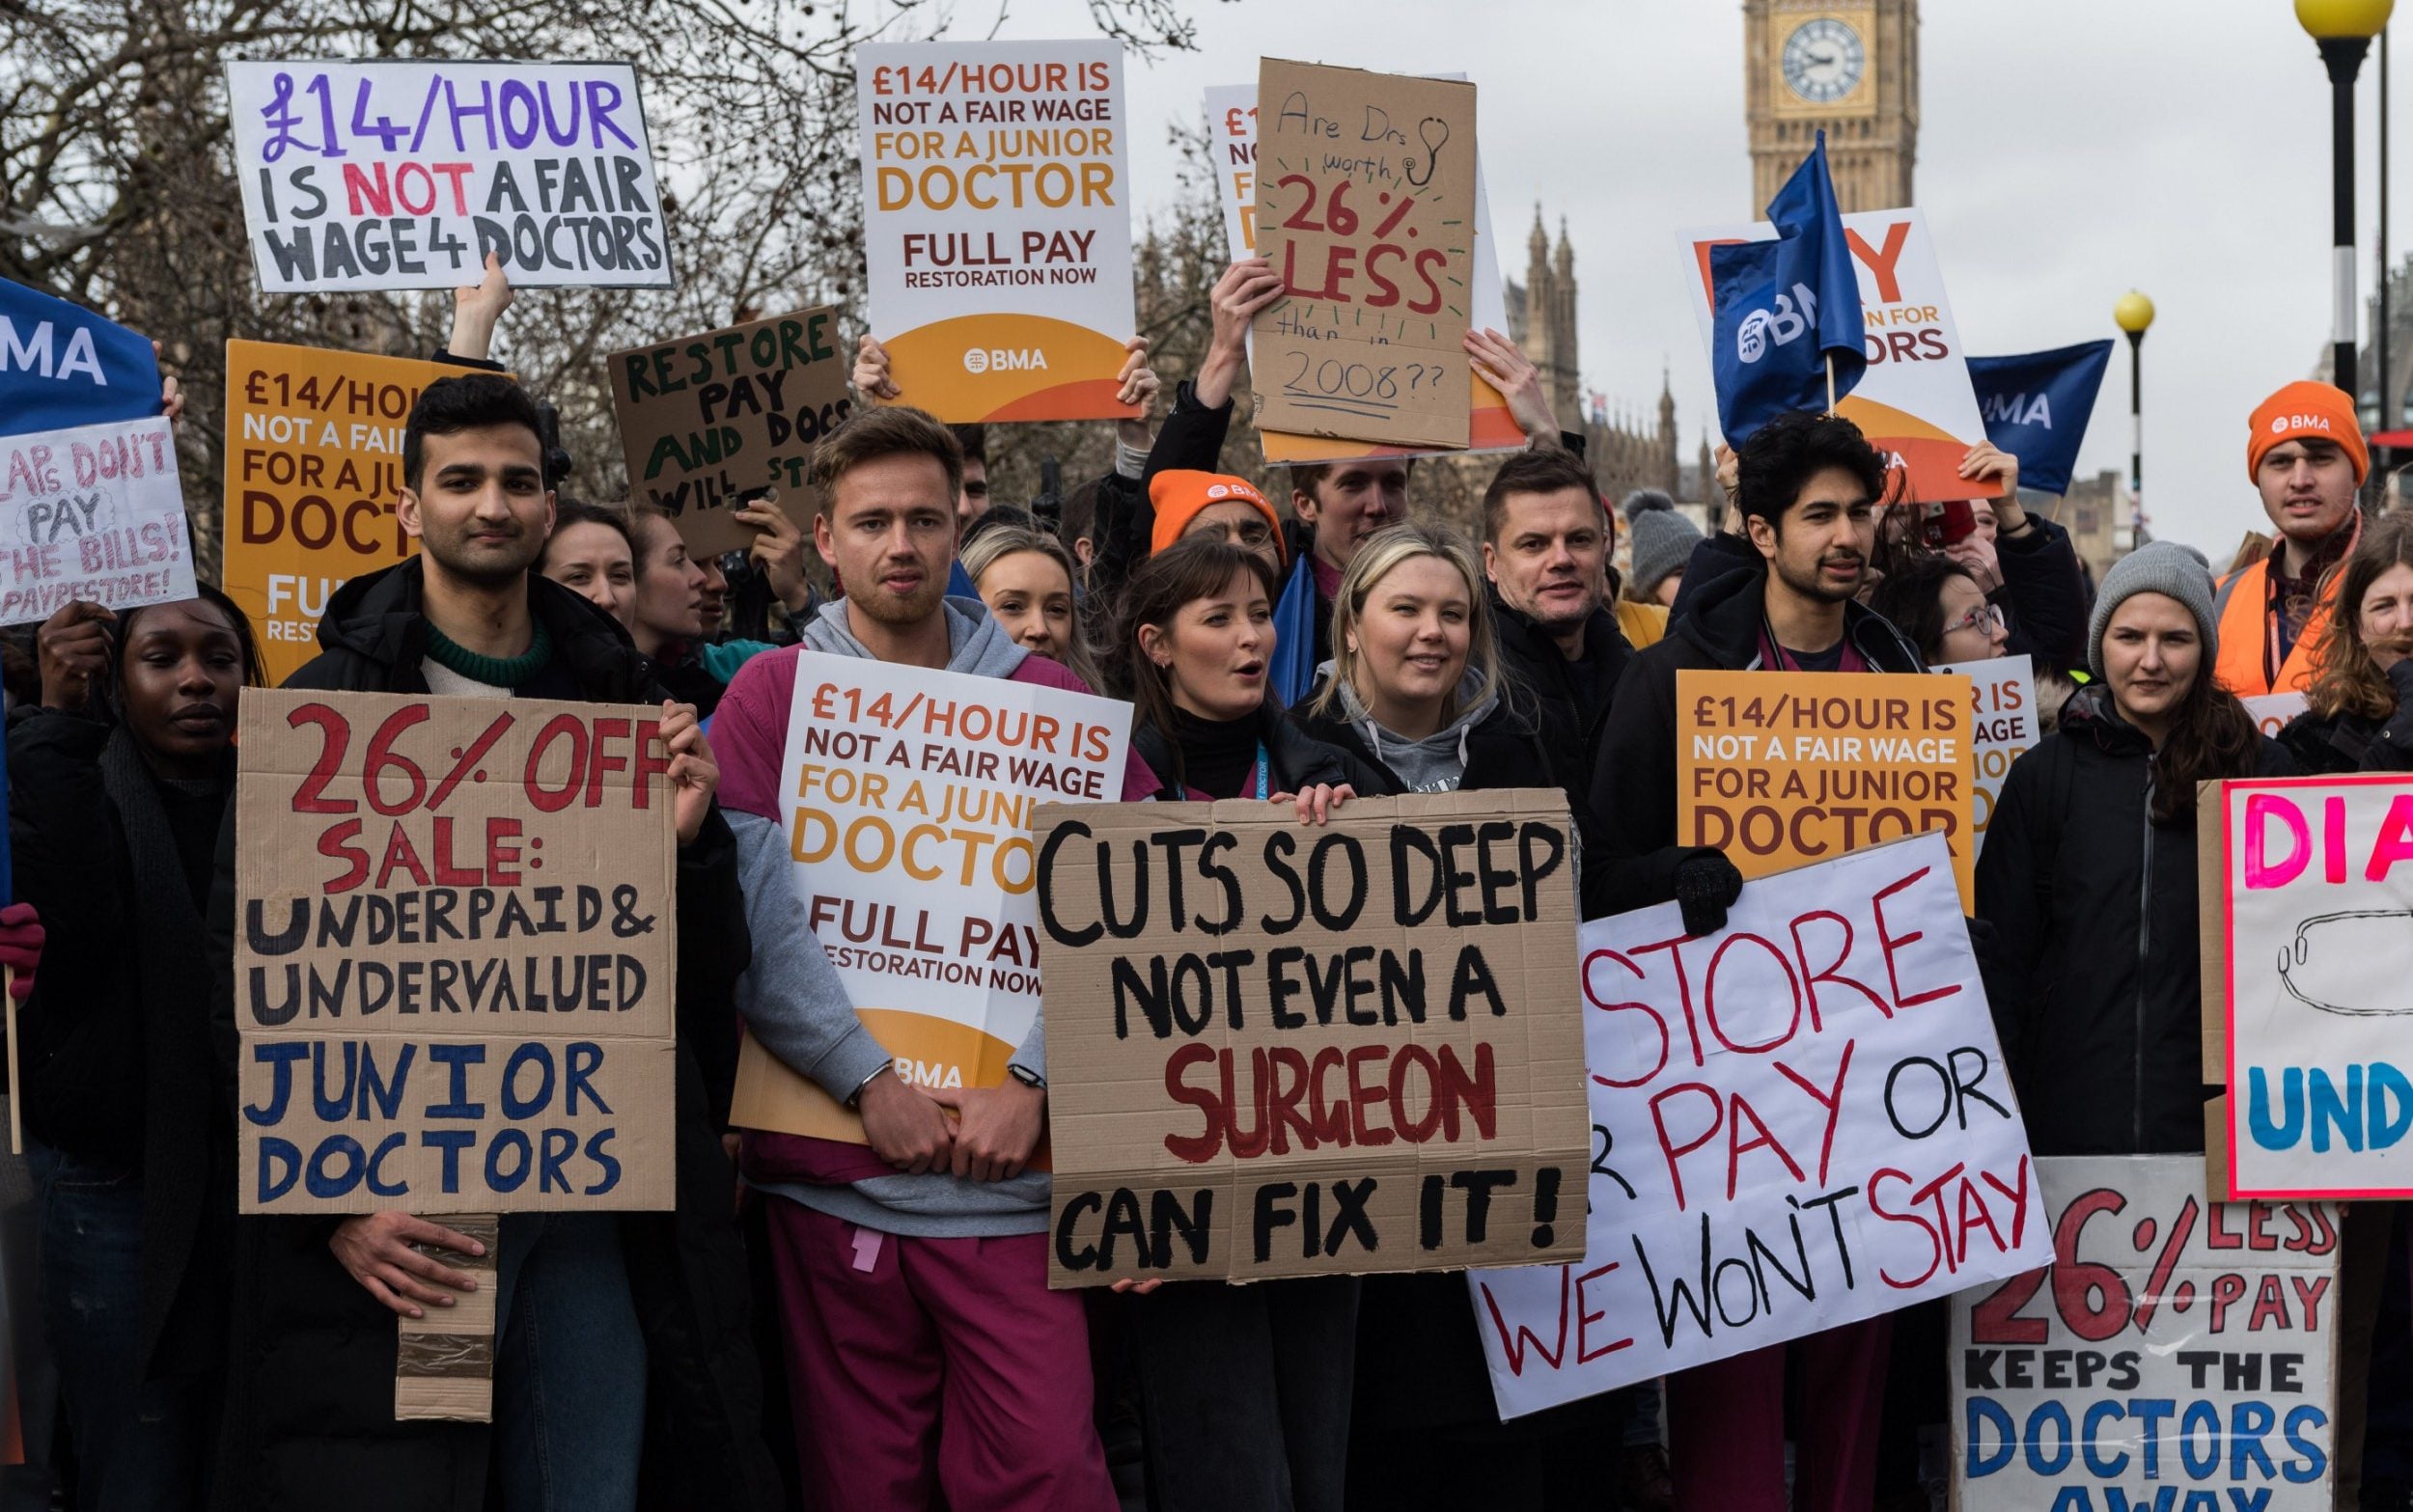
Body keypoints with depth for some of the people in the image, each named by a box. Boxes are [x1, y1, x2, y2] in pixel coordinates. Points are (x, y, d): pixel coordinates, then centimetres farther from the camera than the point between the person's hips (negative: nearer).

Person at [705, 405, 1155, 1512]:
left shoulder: (1046, 696, 8)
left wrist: (1031, 1084, -11)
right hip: (832, 1168, 0)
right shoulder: (772, 693, 5)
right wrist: (871, 1082, -13)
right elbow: (757, 922, -6)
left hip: (1015, 1166, 0)